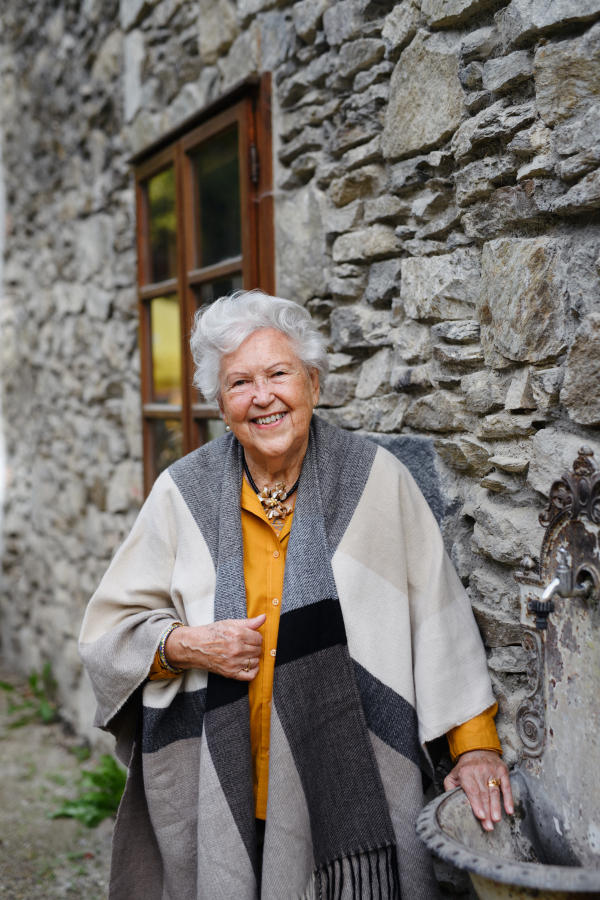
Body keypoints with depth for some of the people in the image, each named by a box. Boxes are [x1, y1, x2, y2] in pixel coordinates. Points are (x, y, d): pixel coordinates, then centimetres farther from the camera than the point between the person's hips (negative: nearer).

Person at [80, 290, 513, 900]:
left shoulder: (375, 480, -4)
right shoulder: (183, 493, -2)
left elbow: (440, 616, 0)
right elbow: (108, 630, 5)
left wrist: (476, 744, -2)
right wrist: (186, 644, -13)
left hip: (353, 787, 0)